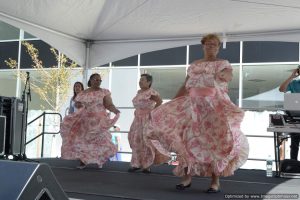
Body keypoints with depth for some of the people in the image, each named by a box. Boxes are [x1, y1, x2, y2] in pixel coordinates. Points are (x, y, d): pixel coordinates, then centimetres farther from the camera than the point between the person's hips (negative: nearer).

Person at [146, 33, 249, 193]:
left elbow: (229, 76, -17)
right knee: (189, 139, -1)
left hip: (215, 106, -3)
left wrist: (224, 76, -40)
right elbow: (185, 87, 15)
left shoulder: (223, 63, 6)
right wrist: (172, 104, 11)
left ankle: (215, 180, -1)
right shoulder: (194, 65, 16)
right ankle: (187, 176, 8)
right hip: (194, 105, 4)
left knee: (215, 140, -9)